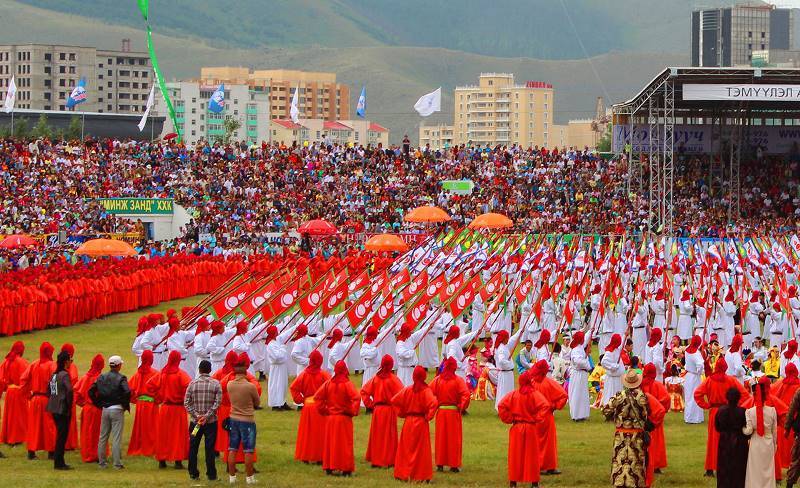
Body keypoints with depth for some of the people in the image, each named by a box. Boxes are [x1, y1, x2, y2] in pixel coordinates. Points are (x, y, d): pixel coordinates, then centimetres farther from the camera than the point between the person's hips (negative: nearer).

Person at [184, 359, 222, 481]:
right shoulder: (216, 384, -4)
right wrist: (207, 416, -11)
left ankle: (193, 473, 12)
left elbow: (186, 403, -4)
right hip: (211, 421, -1)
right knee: (210, 448, 3)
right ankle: (211, 474, 4)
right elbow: (217, 403, -10)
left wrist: (196, 415, -7)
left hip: (195, 421, 1)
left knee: (193, 448, 10)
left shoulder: (192, 383, -1)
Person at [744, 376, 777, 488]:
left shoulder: (749, 412, -13)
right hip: (769, 445, 1)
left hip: (755, 444, -1)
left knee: (755, 472, 7)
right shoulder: (772, 411, -8)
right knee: (768, 471, 11)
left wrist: (741, 428, 7)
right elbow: (775, 431, 1)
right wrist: (774, 444, 15)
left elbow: (748, 431, -14)